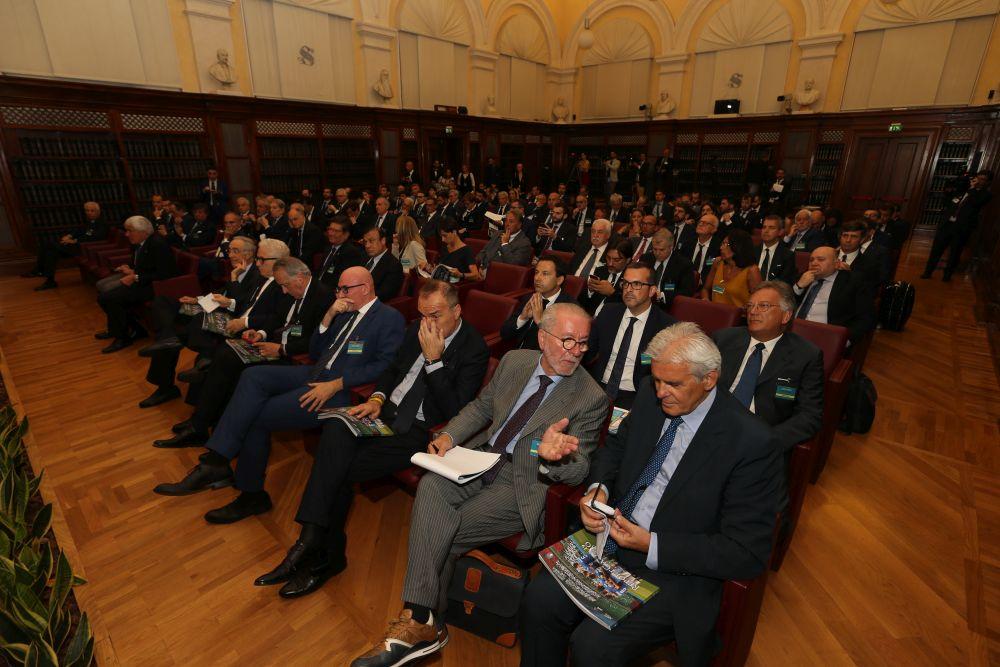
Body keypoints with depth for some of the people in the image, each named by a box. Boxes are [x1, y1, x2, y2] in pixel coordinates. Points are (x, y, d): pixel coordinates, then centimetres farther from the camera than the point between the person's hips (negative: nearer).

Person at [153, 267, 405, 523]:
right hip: (313, 374, 8)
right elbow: (314, 354, 18)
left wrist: (336, 384, -22)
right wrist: (328, 317, 4)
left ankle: (251, 494, 6)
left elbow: (384, 365, -18)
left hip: (340, 389, -8)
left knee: (258, 416, -13)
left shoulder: (390, 318, -5)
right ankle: (215, 461, -13)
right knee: (253, 375, -13)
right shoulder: (345, 312, 19)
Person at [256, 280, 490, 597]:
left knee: (339, 469, -20)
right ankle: (312, 542, -17)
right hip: (386, 412, 6)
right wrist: (377, 398, 1)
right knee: (336, 430, -23)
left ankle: (326, 555, 1)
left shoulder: (475, 349, -11)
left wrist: (434, 359, -22)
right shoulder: (417, 329, 9)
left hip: (418, 432, -6)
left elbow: (454, 411, -17)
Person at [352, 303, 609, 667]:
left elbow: (576, 472, -10)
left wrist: (553, 455, -35)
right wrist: (449, 435, -4)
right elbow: (481, 406, 15)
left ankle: (421, 622, 2)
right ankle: (420, 620, -17)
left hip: (524, 482, -4)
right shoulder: (515, 361, 4)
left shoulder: (592, 397, -10)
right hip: (482, 458, 5)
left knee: (440, 534, -21)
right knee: (431, 486, -25)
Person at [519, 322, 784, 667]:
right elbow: (614, 448, 15)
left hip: (675, 569, -5)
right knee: (538, 600, -13)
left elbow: (748, 553, -15)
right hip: (611, 536, 5)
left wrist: (652, 546, -21)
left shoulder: (752, 442, -18)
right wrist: (598, 489, -7)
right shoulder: (650, 396, -1)